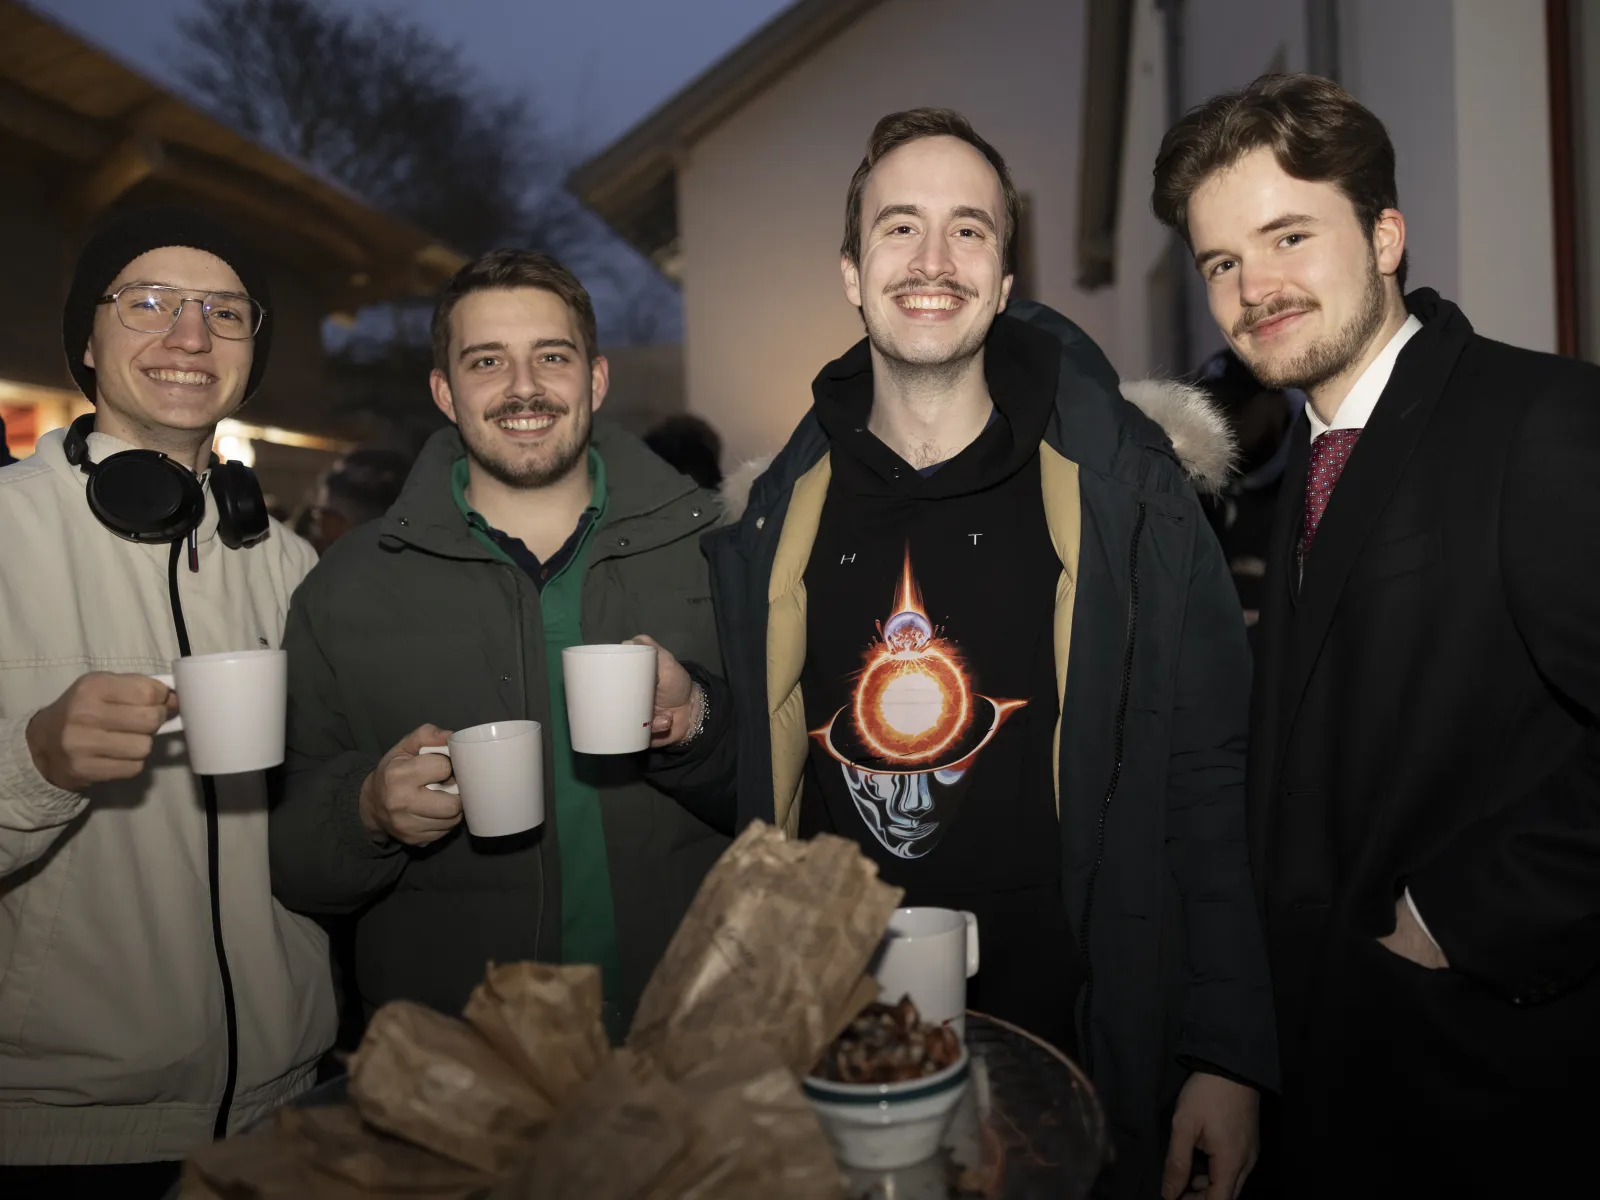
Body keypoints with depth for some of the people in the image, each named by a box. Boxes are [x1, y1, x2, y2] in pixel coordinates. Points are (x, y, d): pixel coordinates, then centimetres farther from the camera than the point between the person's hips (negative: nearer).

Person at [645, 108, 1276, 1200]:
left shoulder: (1117, 485, -7)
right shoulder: (782, 516, 1)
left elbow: (1210, 782, -7)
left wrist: (1228, 1057, -8)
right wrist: (694, 730, -10)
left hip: (1067, 1050, -2)